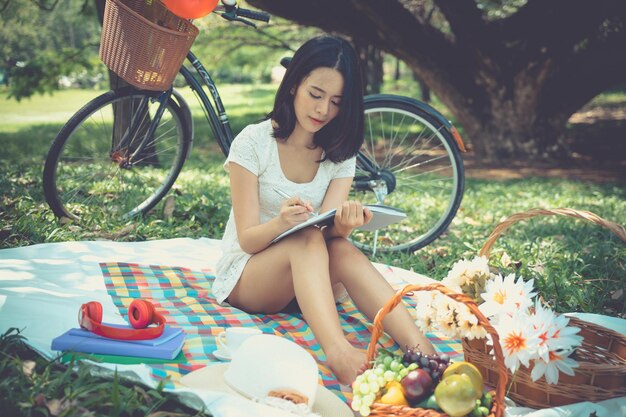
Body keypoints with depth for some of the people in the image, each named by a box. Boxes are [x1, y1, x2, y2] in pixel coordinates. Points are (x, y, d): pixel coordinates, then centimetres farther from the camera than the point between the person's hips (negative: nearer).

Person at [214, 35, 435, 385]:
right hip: (245, 274, -3)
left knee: (342, 249, -31)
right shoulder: (253, 142, -10)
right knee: (308, 238, -34)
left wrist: (343, 223, -38)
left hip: (310, 281, 3)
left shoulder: (340, 154, 1)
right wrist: (281, 223, -36)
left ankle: (421, 350, -44)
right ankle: (339, 352, -55)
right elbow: (247, 239, -14)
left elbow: (331, 229, -14)